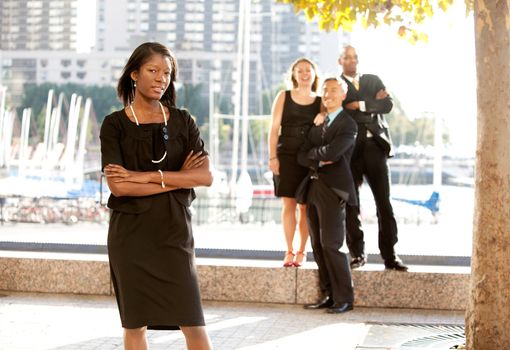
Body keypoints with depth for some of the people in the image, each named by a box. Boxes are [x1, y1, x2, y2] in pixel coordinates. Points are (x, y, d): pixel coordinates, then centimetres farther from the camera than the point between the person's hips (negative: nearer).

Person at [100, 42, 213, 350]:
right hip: (130, 232, -1)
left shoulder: (182, 121, 5)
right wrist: (177, 179, -10)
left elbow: (205, 177, -8)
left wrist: (146, 176, -14)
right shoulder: (115, 125, -1)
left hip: (174, 230, 1)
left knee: (193, 321, -1)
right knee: (135, 324, 5)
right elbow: (118, 185, -13)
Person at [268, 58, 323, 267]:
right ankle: (289, 251, 6)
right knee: (288, 204, -1)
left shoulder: (320, 102, 9)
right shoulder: (284, 97, 7)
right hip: (286, 156, 0)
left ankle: (301, 251, 11)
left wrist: (323, 117, -14)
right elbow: (274, 129, 3)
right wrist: (273, 157, -5)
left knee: (305, 206, 2)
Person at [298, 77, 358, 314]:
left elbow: (332, 152, -20)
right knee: (318, 246, 7)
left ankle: (344, 298, -1)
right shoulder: (318, 124, 19)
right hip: (313, 188, 8)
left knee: (331, 245, -10)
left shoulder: (348, 124, -5)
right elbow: (302, 156, 11)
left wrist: (313, 153, -1)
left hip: (333, 190, -8)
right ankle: (328, 295, 14)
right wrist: (320, 160, -8)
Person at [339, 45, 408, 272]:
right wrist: (373, 103, -8)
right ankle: (357, 253, 9)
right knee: (351, 202, 1)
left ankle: (390, 255, 3)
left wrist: (362, 105, -7)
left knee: (384, 202, 0)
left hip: (375, 146, 2)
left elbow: (388, 105, 3)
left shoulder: (373, 80, 17)